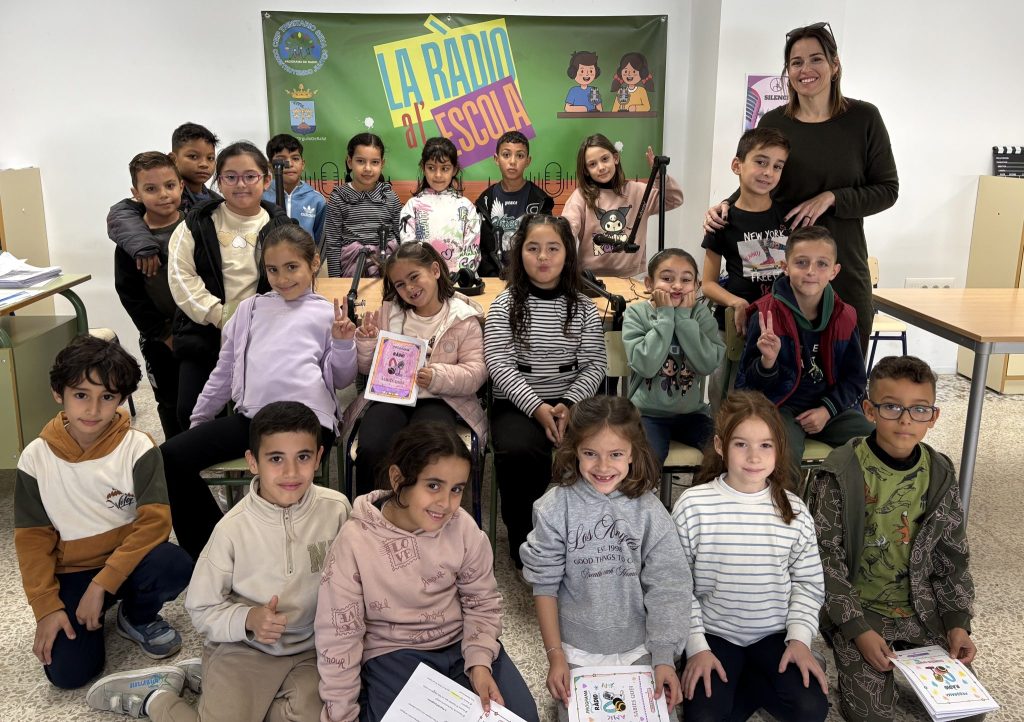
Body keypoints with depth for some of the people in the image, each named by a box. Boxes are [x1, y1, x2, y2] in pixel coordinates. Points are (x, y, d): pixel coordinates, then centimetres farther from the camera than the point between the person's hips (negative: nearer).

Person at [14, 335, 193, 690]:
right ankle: (86, 613, 16)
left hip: (127, 561, 0)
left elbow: (154, 522, -20)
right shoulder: (35, 458, -8)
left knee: (176, 566, -33)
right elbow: (33, 539, -3)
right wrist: (47, 607, -10)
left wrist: (101, 585, -24)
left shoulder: (138, 447, -14)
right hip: (71, 574, 0)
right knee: (67, 672, -18)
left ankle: (138, 618, 1)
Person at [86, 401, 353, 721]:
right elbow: (202, 609, -7)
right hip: (242, 646, -2)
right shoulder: (233, 528, -17)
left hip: (311, 646, 3)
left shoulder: (337, 509, -13)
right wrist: (247, 619, -24)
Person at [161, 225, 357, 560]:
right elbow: (225, 370, 26)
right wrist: (197, 420, 25)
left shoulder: (328, 313, 11)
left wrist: (343, 344, -8)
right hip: (251, 416, 5)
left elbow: (340, 380, 10)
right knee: (171, 456, -7)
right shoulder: (251, 308, 22)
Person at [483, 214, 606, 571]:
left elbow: (595, 364, 3)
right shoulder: (506, 304, 1)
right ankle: (522, 536, -4)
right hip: (517, 403, -1)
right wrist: (537, 407, -18)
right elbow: (500, 364, -7)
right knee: (519, 452, -33)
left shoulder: (583, 307, 7)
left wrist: (567, 404, -14)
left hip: (571, 401, 2)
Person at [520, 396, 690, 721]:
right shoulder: (556, 508, -16)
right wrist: (555, 655, -7)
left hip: (638, 648, 1)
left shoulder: (648, 509, -12)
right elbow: (545, 585, -8)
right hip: (576, 648, -1)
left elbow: (666, 586, -7)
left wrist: (664, 657, -9)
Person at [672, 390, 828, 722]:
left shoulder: (794, 510, -4)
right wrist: (696, 646, -11)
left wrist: (799, 637, -9)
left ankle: (735, 689, 9)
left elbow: (808, 583, 4)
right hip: (714, 632, -2)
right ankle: (722, 691, 12)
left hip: (775, 633, 3)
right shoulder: (693, 505, -12)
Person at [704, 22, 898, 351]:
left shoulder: (863, 118, 0)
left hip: (845, 264, 0)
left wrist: (831, 198, -13)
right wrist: (725, 207, -9)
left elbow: (887, 189, 1)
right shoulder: (772, 123, 4)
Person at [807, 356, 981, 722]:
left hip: (924, 607, 4)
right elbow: (825, 558, -14)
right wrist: (858, 629, -18)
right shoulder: (840, 475, -16)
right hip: (857, 608, -4)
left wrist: (957, 622, -5)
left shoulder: (940, 475, -3)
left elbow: (953, 557, 5)